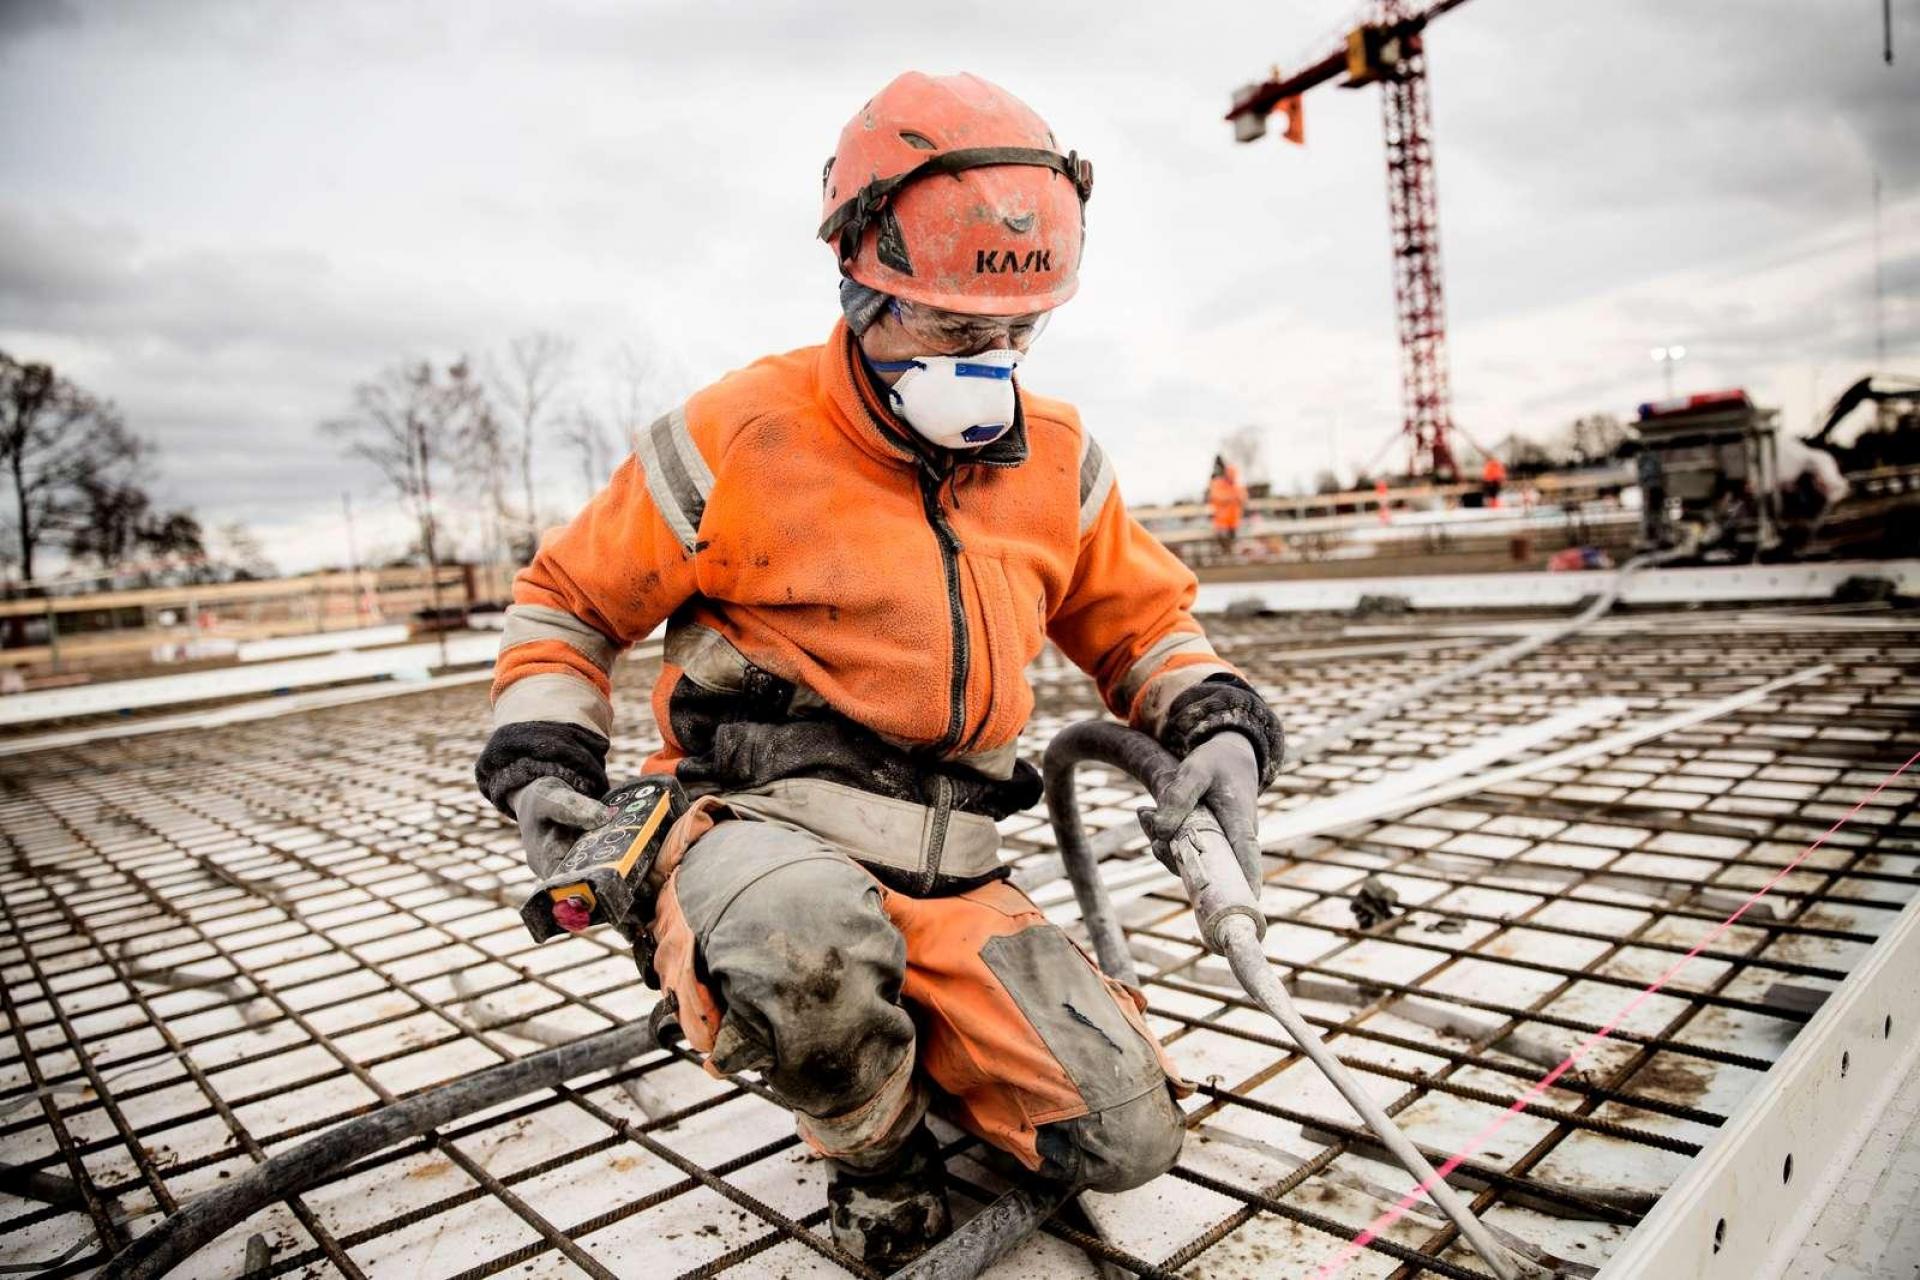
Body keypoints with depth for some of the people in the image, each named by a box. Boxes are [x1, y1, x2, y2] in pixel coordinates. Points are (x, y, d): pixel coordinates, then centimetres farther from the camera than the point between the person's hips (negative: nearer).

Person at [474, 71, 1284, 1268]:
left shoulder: (1055, 460, 5)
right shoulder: (743, 439, -8)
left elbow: (1141, 619, 16)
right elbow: (569, 599, 5)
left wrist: (1221, 724, -3)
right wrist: (547, 758, -8)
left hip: (953, 872, 4)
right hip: (765, 832, -3)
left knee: (1128, 1136, -9)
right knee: (807, 937, -41)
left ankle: (906, 1032, 20)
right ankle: (879, 1156, -4)